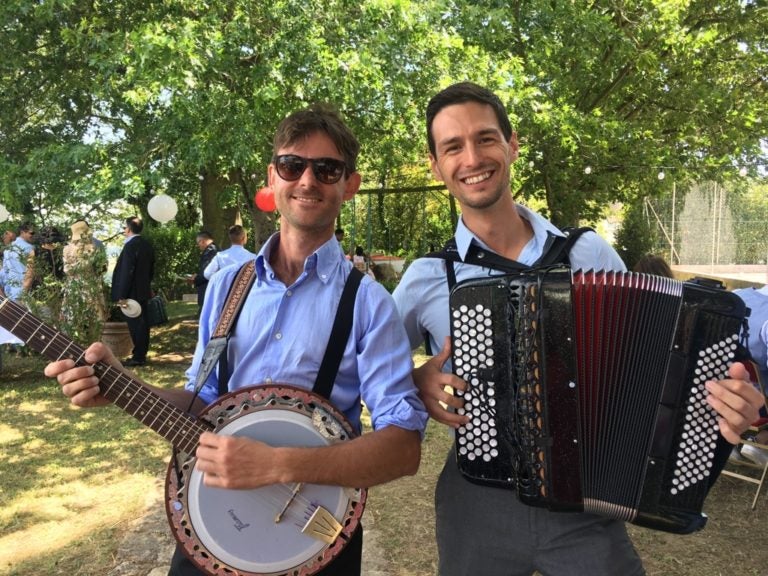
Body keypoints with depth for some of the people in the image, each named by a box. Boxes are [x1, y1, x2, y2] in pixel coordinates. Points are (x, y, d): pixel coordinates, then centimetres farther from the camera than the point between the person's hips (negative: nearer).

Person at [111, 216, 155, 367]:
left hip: (132, 292, -9)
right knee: (142, 323, 12)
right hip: (143, 291, 9)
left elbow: (127, 272, -20)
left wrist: (122, 295, -18)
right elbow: (151, 269, 16)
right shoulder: (147, 245, 10)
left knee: (135, 325, -4)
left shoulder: (130, 246, -17)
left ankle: (138, 357, 0)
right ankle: (141, 354, 19)